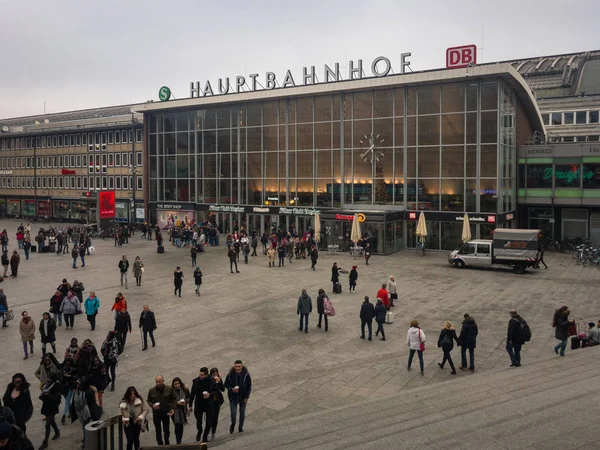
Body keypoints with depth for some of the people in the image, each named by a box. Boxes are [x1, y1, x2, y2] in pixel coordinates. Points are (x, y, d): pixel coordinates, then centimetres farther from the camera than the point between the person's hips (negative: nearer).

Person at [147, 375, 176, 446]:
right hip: (156, 414, 1)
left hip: (166, 413, 0)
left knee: (166, 430, 8)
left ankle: (166, 443, 31)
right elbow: (148, 400, 5)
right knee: (158, 431, 9)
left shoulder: (169, 389, -8)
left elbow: (173, 399, 2)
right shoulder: (151, 390, -6)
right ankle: (160, 444, 25)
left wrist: (173, 408, -9)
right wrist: (152, 405, -15)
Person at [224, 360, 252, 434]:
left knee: (242, 413, 11)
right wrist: (231, 389, -19)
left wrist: (247, 397, -6)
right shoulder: (230, 374, -12)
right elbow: (226, 384, 0)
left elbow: (249, 386, -3)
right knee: (233, 413, -5)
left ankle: (241, 427, 33)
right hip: (233, 397, -1)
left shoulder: (246, 374, -12)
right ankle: (233, 424, 27)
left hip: (243, 397, 1)